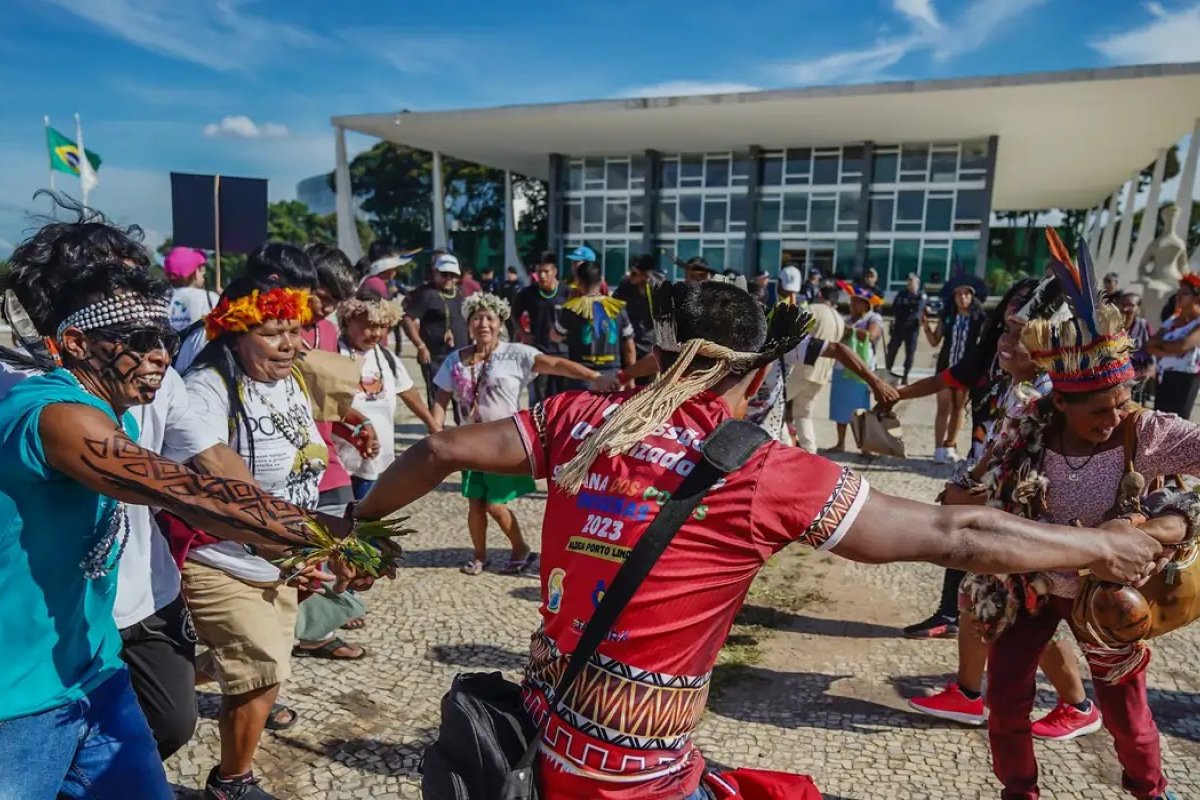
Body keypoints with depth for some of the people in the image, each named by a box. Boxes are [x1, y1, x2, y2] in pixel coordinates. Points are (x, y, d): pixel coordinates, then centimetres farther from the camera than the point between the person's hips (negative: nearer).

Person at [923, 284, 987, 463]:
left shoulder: (979, 318, -3)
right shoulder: (946, 316, 2)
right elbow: (934, 342, 7)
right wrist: (926, 326, -7)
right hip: (945, 366, 1)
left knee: (958, 408, 9)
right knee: (943, 408, -2)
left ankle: (950, 445, 20)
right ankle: (939, 448, -3)